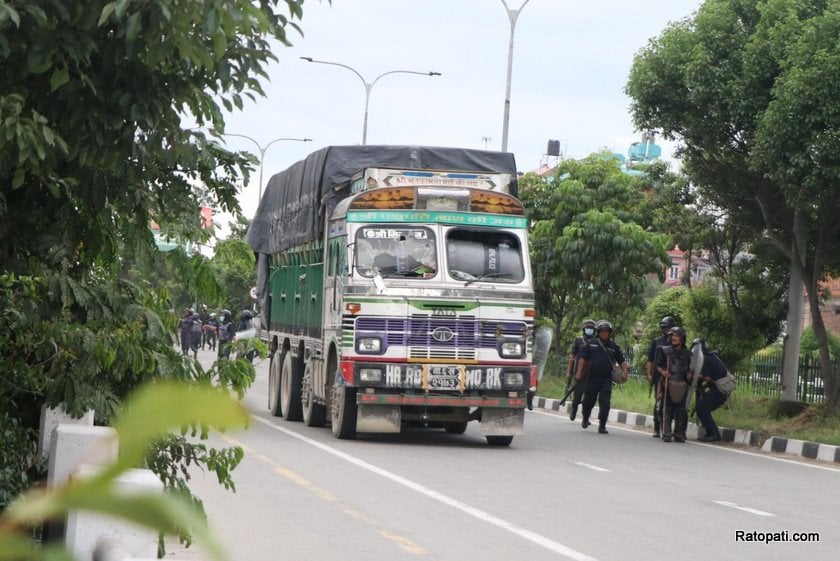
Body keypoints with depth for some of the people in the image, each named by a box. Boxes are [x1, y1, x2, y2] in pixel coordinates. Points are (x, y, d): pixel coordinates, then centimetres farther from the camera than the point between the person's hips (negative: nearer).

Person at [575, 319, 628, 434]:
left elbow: (621, 361, 12)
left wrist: (624, 372, -4)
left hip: (606, 380, 0)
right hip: (592, 378, 0)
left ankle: (602, 426, -1)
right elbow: (583, 359, 4)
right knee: (588, 402, 7)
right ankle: (585, 419, 33)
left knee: (605, 403, -7)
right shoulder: (591, 343, 5)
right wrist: (579, 372, -5)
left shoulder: (613, 346, 8)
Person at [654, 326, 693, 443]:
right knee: (667, 409, -5)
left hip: (682, 385, 2)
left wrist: (689, 374, 4)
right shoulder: (665, 351, 6)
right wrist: (662, 372, -13)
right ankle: (666, 434, -4)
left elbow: (689, 368, 24)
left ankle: (679, 434, 7)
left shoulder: (687, 354, 14)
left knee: (680, 410, 1)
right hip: (668, 384, -2)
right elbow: (657, 365, 6)